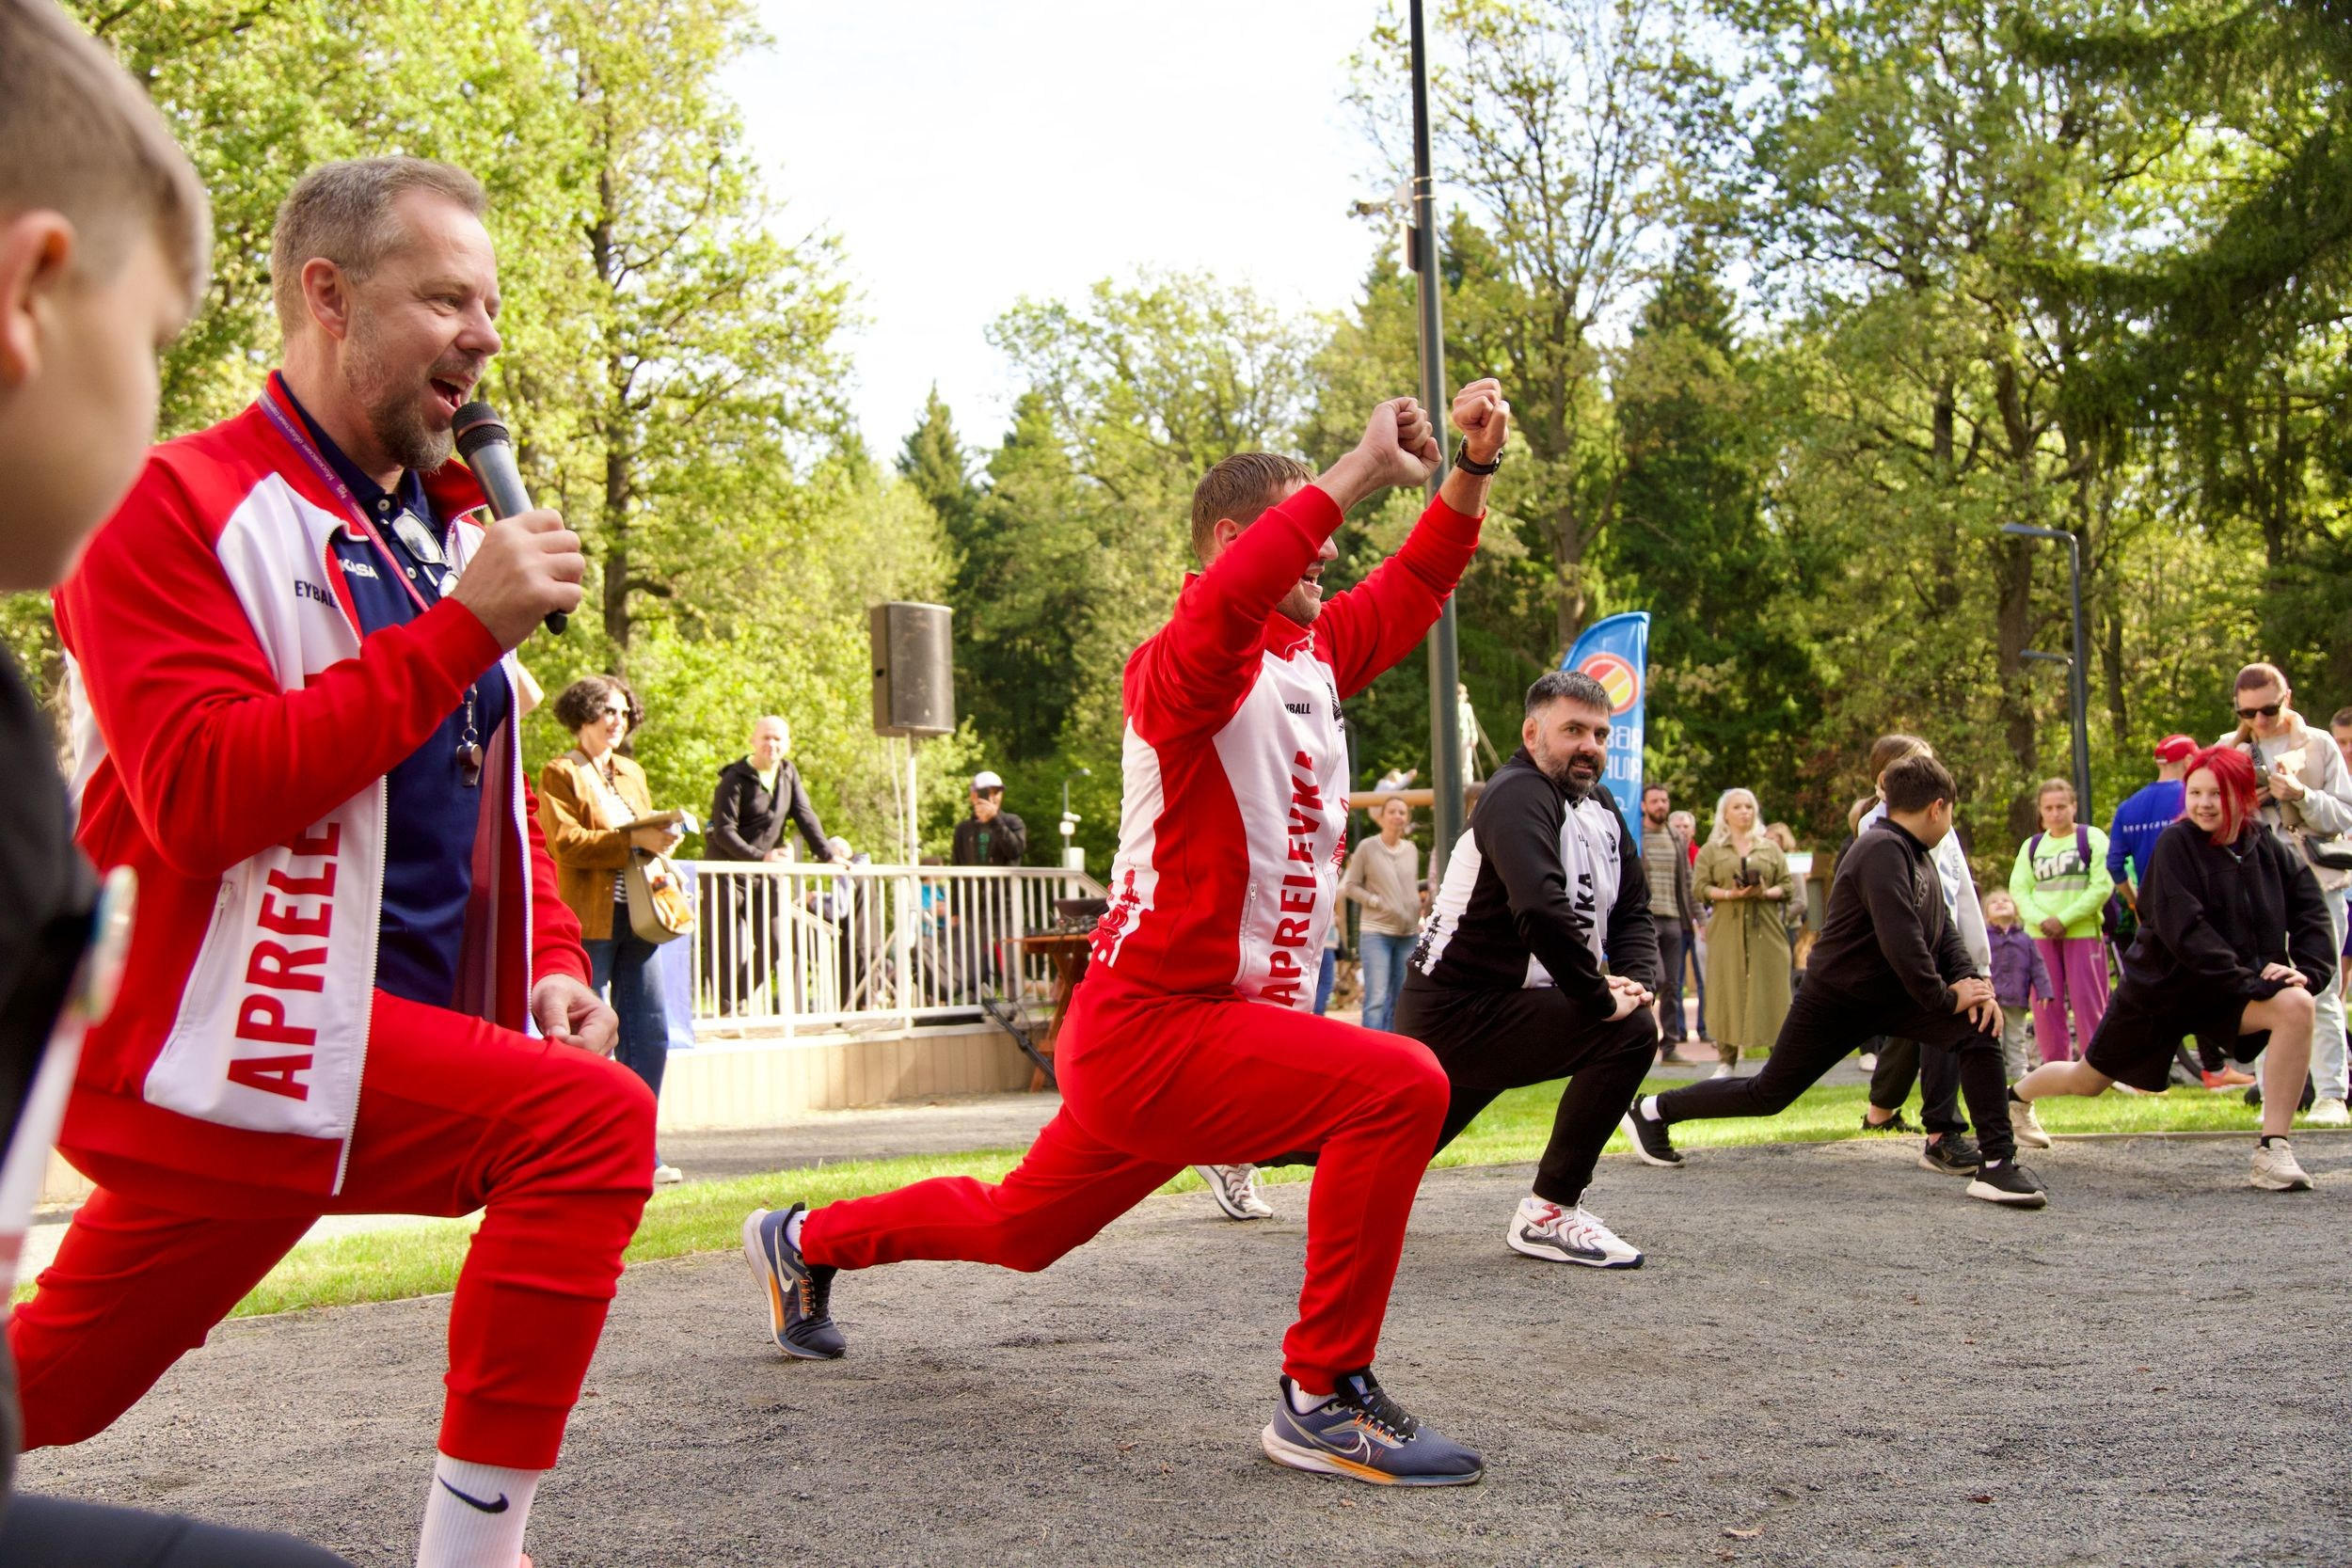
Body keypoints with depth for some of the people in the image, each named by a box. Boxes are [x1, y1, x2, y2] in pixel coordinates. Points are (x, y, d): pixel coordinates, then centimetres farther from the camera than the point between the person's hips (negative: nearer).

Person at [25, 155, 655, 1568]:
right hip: (219, 1035, -8)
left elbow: (492, 786, 23)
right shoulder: (180, 503, -10)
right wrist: (464, 630, -23)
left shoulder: (451, 524, 14)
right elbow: (202, 791, -22)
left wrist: (553, 960, 8)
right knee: (590, 1122, -22)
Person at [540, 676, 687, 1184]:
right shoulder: (558, 774, -1)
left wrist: (663, 838, 1)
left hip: (636, 919, 7)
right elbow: (565, 842, -13)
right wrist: (633, 841, -20)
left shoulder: (633, 774, 22)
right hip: (587, 921, -7)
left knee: (650, 1037, 4)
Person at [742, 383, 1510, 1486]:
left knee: (1017, 1228, 25)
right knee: (1400, 1085, -25)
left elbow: (1413, 589, 21)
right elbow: (1223, 604, -40)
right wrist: (1359, 471, -38)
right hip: (1151, 1025, -9)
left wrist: (1472, 471, 5)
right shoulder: (1184, 664, -17)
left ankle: (806, 1242, 46)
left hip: (1159, 1034, 9)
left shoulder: (1316, 654, 9)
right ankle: (1324, 1395, -16)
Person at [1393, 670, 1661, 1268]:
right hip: (1457, 1016, -10)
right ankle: (1549, 1212, -13)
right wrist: (1604, 1000, -28)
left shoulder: (1600, 808, 11)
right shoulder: (1519, 795, -20)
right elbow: (1542, 910, -35)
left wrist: (1639, 982, -9)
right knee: (1628, 1033, -23)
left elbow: (1634, 912, 11)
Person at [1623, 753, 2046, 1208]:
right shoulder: (1882, 850, -23)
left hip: (1892, 997, 8)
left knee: (1982, 1028, -13)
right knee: (1767, 1094, 0)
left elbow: (1943, 931, 9)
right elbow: (1899, 939, -31)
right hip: (1836, 999, -8)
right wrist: (1945, 997, -23)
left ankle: (1997, 1164, -12)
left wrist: (1970, 982, -9)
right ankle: (1653, 1111, 19)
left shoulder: (1919, 855, 9)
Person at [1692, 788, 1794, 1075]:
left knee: (1770, 992, -4)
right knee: (1728, 993, -4)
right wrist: (1731, 894, -14)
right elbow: (1700, 887, 1)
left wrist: (1766, 893, -10)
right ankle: (1727, 1061, 1)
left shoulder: (1770, 849, 14)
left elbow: (1788, 884, 10)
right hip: (1727, 932, -1)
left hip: (1766, 931, 1)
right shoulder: (1711, 851, 11)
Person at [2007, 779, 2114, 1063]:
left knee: (2087, 1003, -5)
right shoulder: (2031, 846, 14)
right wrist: (2040, 920, -12)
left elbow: (2102, 886, -7)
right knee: (2046, 1007, 2)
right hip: (2041, 936, 4)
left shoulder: (2092, 838, 3)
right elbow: (2018, 890, 7)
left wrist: (2064, 919, -15)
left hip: (2083, 933, -4)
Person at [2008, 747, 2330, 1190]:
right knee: (2088, 1080, 10)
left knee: (2297, 1005, -29)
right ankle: (2017, 1096, 47)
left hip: (2232, 988, 2)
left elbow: (2312, 916, -2)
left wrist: (2308, 969, -21)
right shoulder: (2176, 843, -15)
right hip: (2161, 985, -2)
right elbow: (2184, 929, -24)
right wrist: (2245, 979, -29)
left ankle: (2272, 1151, -25)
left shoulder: (2274, 852, -3)